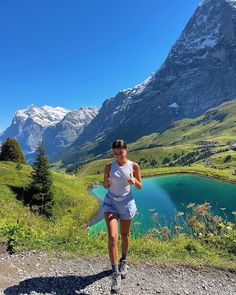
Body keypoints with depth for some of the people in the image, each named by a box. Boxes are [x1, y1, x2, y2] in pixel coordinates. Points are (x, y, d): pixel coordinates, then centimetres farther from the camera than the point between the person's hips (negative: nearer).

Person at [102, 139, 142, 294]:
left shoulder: (134, 166, -9)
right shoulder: (109, 166, -7)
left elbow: (140, 186, 0)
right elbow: (106, 186, 3)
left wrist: (134, 181, -22)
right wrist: (106, 182, -21)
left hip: (127, 202, 1)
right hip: (110, 202, 0)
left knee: (125, 234, 17)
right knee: (112, 236, -12)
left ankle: (124, 261, 43)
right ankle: (116, 274, 2)